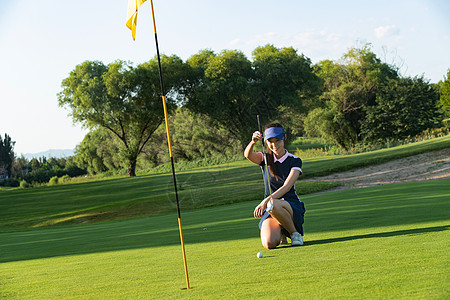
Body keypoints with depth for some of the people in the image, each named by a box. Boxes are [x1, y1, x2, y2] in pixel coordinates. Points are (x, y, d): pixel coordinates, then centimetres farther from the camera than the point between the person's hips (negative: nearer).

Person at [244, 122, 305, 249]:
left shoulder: (295, 161, -2)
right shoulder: (265, 158, 6)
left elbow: (286, 187, -16)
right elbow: (248, 155, -17)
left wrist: (266, 202, -31)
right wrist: (253, 142, -40)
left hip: (292, 206, -2)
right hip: (270, 210, 2)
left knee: (273, 205, -39)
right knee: (269, 243, -27)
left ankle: (295, 233, -14)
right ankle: (280, 233, 10)